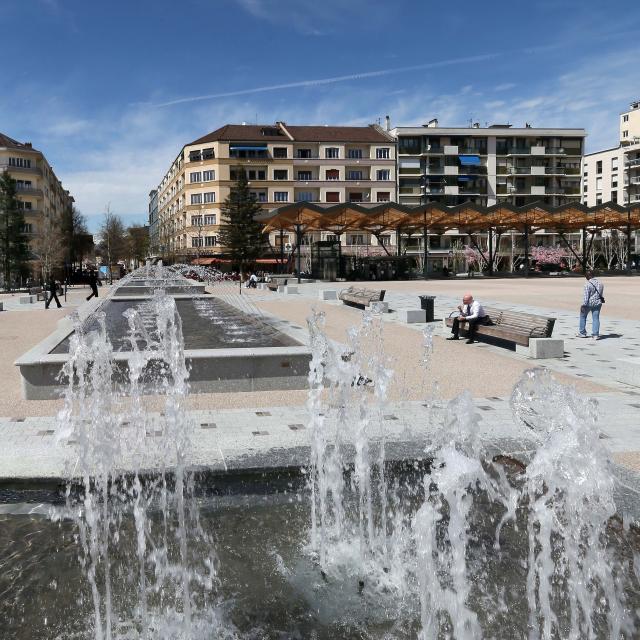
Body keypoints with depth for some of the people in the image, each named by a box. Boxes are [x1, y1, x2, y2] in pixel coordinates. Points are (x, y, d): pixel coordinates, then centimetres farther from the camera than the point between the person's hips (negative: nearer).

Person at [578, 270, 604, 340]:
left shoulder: (588, 284, -17)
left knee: (583, 316, 14)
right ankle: (595, 334, 3)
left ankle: (582, 333, 20)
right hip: (598, 303, 5)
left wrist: (583, 305, -16)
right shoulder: (600, 283, 6)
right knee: (596, 318, 7)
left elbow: (586, 295, -19)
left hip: (589, 303, -5)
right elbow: (601, 293, 14)